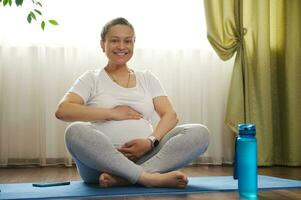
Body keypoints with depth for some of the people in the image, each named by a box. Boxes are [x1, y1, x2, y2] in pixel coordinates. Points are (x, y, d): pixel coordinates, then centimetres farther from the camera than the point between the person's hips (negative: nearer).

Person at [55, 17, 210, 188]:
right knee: (76, 131, -33)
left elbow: (170, 115, 7)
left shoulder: (147, 78, 19)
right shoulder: (92, 79, 12)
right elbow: (62, 110, -5)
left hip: (145, 156, 3)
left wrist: (151, 141, -14)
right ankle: (150, 178, -36)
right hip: (102, 160, -2)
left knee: (200, 133, -19)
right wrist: (111, 113, -10)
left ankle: (121, 178, -32)